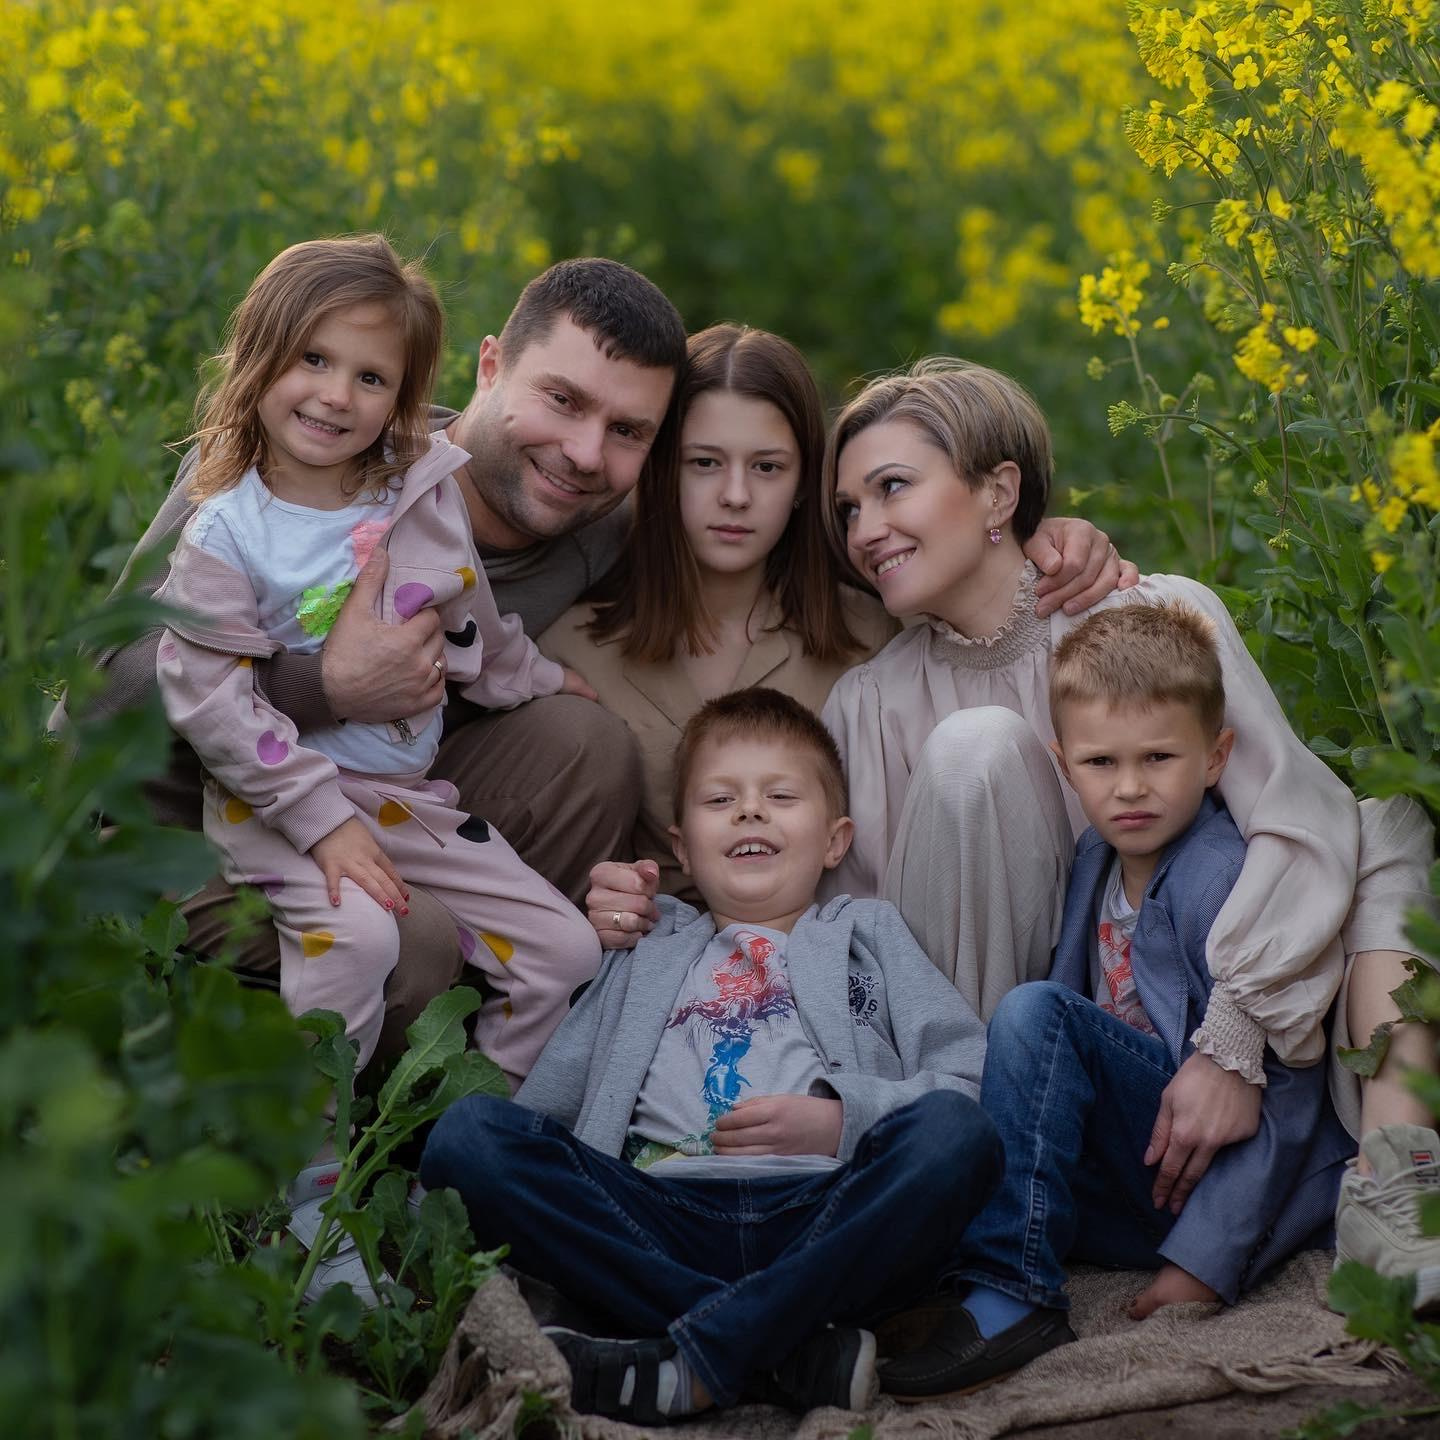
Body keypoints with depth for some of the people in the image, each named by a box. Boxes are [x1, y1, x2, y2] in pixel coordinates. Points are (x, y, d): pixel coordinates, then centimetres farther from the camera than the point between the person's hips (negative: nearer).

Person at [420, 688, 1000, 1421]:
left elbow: (970, 1079, 11)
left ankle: (685, 1362, -36)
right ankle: (788, 1351, -31)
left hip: (824, 1214, -1)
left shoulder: (868, 934, 29)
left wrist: (842, 1119, -4)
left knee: (955, 1132, -31)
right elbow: (546, 1098, 19)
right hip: (661, 1215, 2)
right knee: (469, 1130, -23)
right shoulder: (645, 953, 34)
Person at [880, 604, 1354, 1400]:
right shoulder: (1098, 858, 9)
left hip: (1237, 1176, -8)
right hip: (1137, 1182, 8)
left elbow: (1283, 1093, -17)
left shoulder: (1226, 879, -15)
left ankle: (1010, 1295, -26)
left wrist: (1204, 1260, -20)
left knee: (1034, 1012, -25)